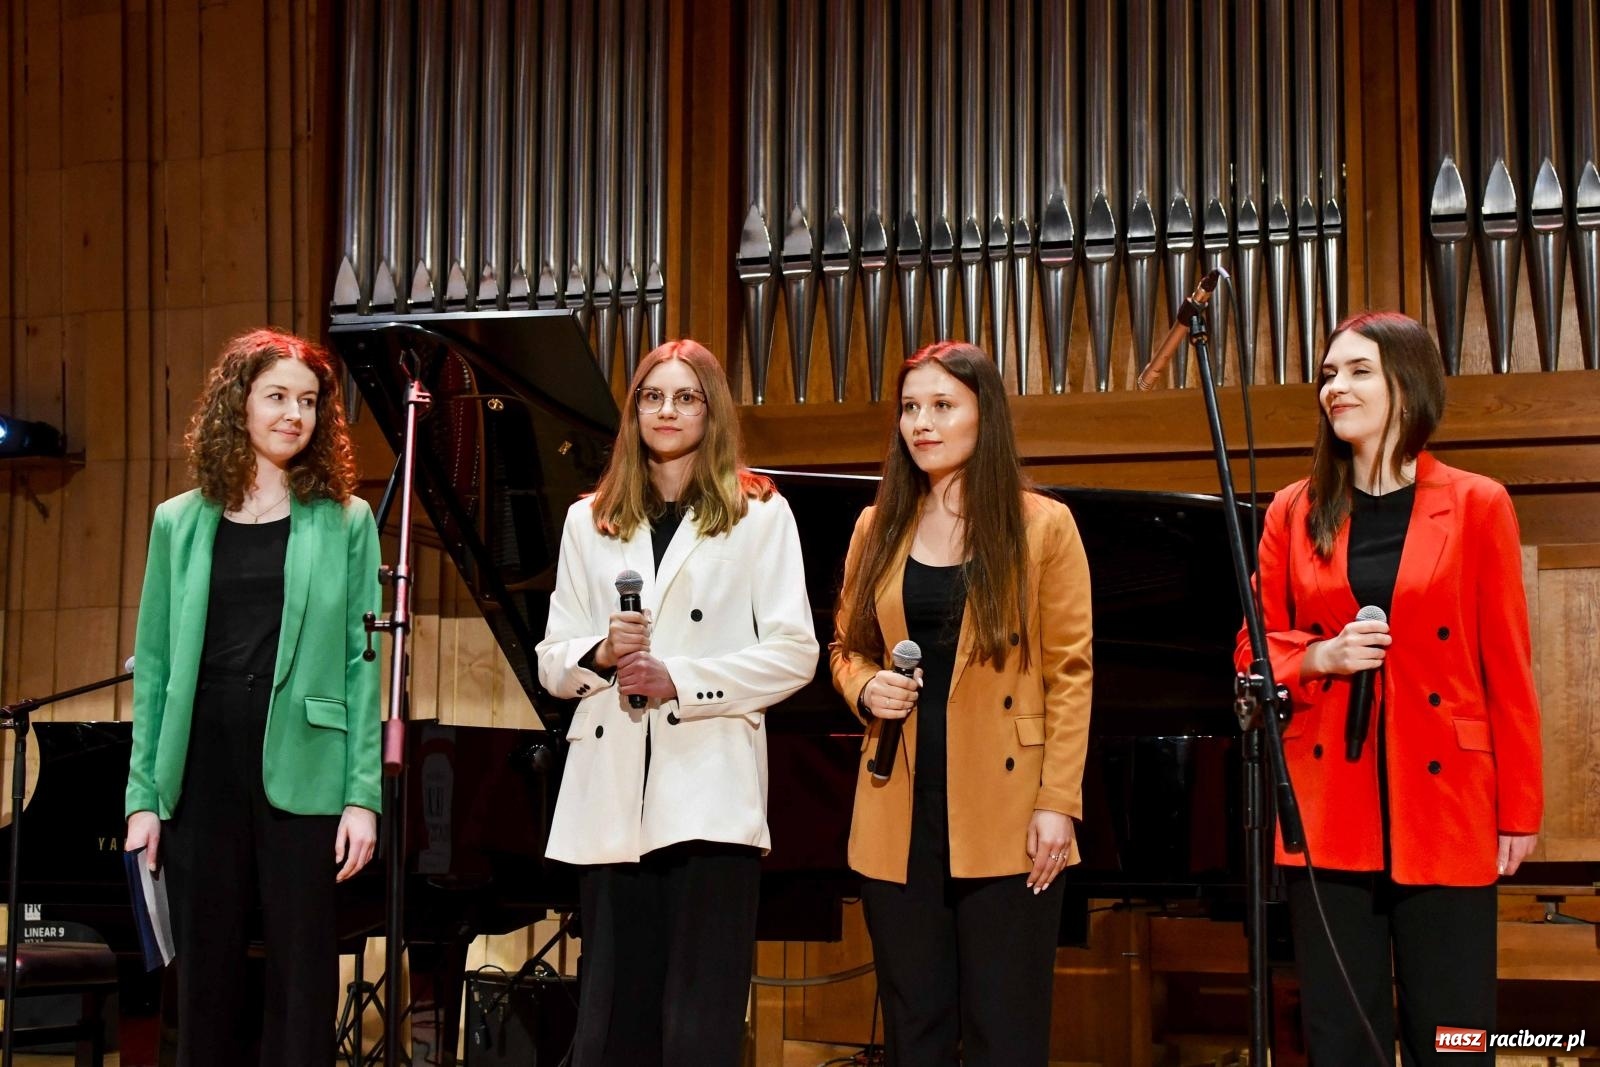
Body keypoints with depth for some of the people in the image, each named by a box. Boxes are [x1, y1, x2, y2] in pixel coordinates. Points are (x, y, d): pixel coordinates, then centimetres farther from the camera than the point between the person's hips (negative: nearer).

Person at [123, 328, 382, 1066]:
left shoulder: (345, 521, 4)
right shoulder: (180, 523, 9)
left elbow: (363, 662, 1)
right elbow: (156, 664, 9)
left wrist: (362, 795, -6)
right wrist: (144, 797, 3)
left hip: (301, 774, -2)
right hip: (202, 770, 2)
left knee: (302, 977, 2)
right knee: (204, 975, 7)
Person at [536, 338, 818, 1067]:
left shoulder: (758, 514, 6)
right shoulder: (590, 521, 16)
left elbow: (794, 653, -1)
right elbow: (551, 662, 14)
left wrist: (679, 680, -12)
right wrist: (601, 652, -8)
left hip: (710, 793, -3)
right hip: (611, 792, 3)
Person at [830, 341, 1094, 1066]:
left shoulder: (1042, 526, 0)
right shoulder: (878, 528, 11)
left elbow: (1069, 673, -3)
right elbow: (846, 647, 19)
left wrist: (1058, 803, -11)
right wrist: (865, 688, -5)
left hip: (1006, 818, -3)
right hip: (901, 812, 4)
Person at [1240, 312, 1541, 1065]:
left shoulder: (1477, 507, 0)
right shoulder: (1294, 512, 7)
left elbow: (1507, 669, 0)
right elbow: (1253, 653, 11)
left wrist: (1519, 810, -1)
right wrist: (1318, 657, -11)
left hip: (1442, 808, -2)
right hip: (1328, 811, 2)